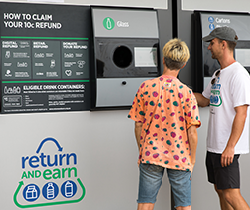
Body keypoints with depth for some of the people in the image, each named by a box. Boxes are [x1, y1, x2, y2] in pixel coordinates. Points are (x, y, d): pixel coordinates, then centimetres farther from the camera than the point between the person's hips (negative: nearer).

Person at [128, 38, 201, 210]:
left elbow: (138, 125, 1)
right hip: (179, 157, -1)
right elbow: (192, 132, -9)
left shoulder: (146, 87, -4)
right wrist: (192, 159, 5)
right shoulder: (186, 92, -9)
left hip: (150, 155, 1)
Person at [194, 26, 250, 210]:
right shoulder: (218, 74, 14)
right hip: (214, 145, 10)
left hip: (227, 148, -9)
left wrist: (230, 147, -24)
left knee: (231, 194, -8)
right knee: (220, 190, 15)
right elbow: (204, 100, 23)